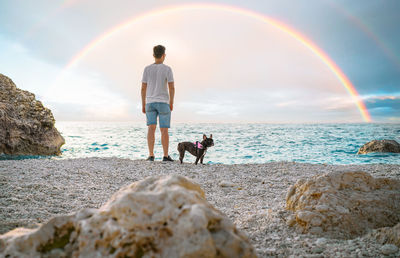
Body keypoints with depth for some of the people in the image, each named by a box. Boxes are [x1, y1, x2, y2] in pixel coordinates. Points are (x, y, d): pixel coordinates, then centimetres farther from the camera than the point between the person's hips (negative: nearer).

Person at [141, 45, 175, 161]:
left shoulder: (147, 69, 3)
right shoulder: (167, 69, -5)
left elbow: (143, 88, 3)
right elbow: (172, 87, -10)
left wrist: (143, 105, 9)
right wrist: (171, 103, 0)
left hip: (150, 103, 2)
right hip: (163, 103, -2)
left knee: (151, 128, 1)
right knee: (164, 130, 2)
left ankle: (151, 155, -6)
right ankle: (166, 156, 1)